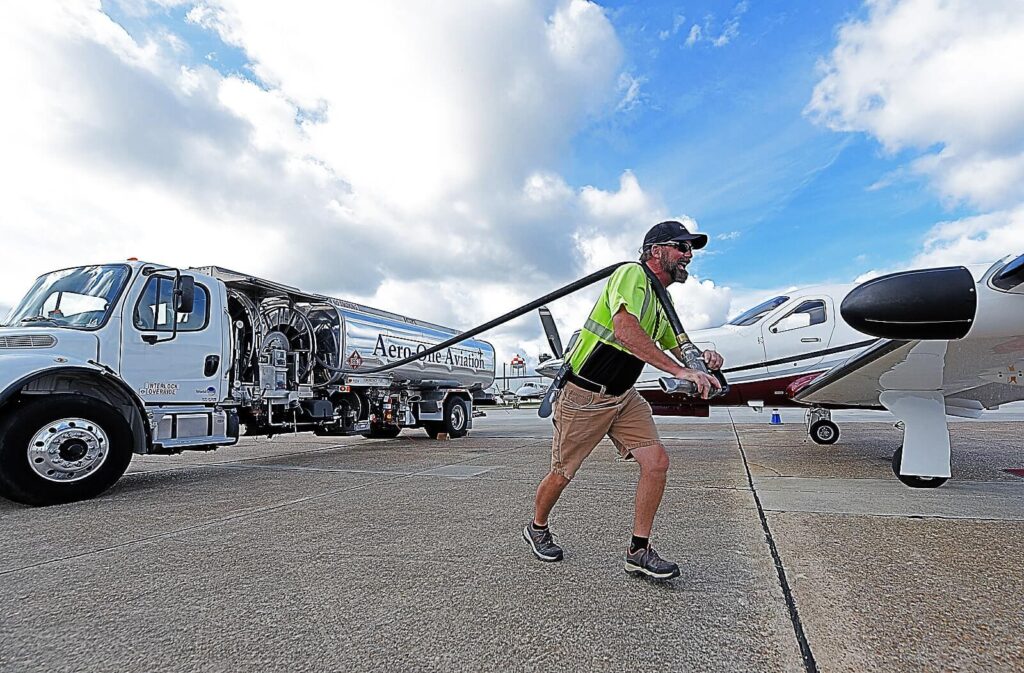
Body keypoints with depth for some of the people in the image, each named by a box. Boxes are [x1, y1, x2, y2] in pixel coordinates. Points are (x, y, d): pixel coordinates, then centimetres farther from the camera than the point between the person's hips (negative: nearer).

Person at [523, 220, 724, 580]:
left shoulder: (663, 301, 12)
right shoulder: (632, 274, -17)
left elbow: (676, 345, 20)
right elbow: (624, 327, -36)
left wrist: (703, 357, -3)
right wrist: (679, 371, -39)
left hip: (624, 396, 8)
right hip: (583, 395, -8)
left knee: (657, 460, -7)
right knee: (562, 474, 7)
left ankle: (638, 552, 8)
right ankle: (537, 529, 35)